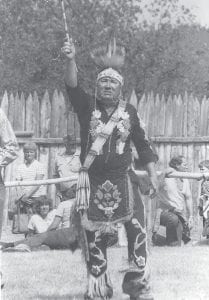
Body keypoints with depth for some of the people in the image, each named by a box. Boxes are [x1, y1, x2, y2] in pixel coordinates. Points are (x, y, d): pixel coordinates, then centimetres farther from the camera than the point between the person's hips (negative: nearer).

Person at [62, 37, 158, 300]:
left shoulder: (128, 112, 4)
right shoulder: (87, 107, 1)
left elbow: (142, 145, 10)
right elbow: (72, 87, -18)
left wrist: (153, 175, 5)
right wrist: (70, 61, -36)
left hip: (122, 180, 0)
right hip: (93, 182, 0)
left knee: (137, 230, -6)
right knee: (94, 238, 6)